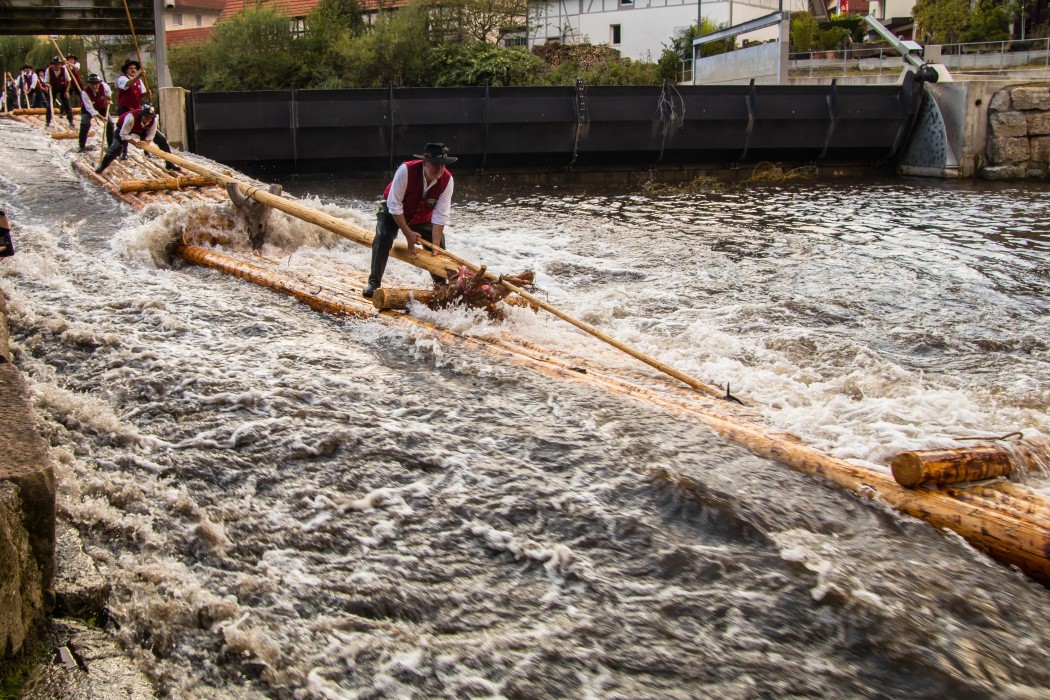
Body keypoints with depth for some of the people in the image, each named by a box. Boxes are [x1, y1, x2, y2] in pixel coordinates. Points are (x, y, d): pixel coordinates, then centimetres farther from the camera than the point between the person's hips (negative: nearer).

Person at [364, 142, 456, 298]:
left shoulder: (447, 180, -26)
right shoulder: (406, 170, -36)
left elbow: (440, 215, -24)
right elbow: (394, 205, -29)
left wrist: (435, 244, -28)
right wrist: (408, 233, -27)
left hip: (422, 217, 4)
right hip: (394, 212, -4)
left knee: (438, 243, 0)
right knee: (383, 236, -26)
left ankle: (441, 285, 22)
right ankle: (374, 283, -20)